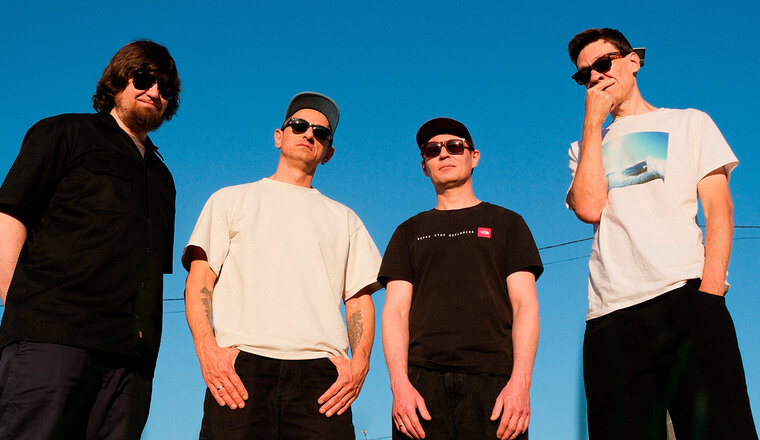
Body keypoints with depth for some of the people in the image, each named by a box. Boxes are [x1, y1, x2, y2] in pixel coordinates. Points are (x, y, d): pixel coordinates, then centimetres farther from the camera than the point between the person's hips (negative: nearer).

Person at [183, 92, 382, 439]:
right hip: (240, 365, -1)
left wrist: (360, 361, -1)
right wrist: (206, 348, -7)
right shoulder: (231, 200, 21)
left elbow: (360, 298, 17)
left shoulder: (344, 219, 26)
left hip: (321, 369, 1)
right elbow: (199, 282, 10)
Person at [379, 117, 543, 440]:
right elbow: (396, 310, 10)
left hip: (492, 379, -1)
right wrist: (400, 383, -7)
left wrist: (521, 380, -9)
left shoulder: (506, 223, 16)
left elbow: (525, 304, 6)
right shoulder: (410, 232, 20)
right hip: (422, 377, 1)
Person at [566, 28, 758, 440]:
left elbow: (719, 209, 7)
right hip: (609, 313, 2)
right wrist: (593, 123, 9)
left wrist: (710, 290, -10)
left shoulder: (689, 123, 21)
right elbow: (590, 208, 3)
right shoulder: (584, 148, 26)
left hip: (686, 297, -1)